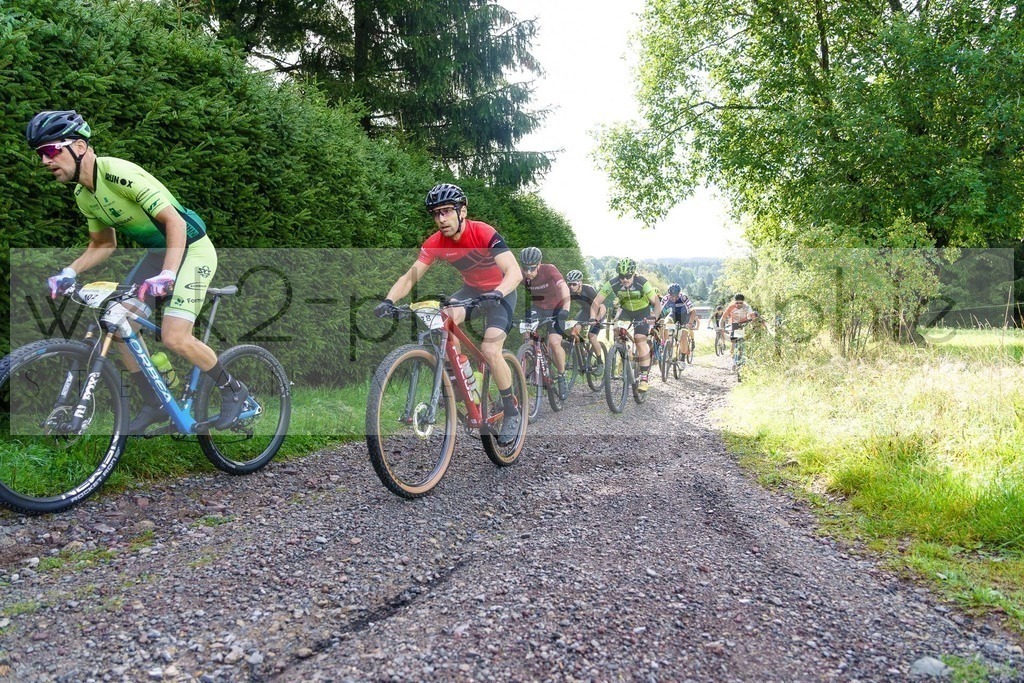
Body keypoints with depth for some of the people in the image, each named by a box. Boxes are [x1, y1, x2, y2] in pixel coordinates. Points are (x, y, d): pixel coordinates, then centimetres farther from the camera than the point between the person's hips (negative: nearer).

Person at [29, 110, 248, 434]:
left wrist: (166, 275, -38)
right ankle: (155, 405, 11)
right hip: (157, 252, 9)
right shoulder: (82, 194, 3)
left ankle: (233, 390, 3)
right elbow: (103, 244, 14)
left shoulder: (118, 173, -25)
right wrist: (68, 273, -1)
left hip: (191, 249, -9)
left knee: (174, 338, -20)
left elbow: (174, 222, -28)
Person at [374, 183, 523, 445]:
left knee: (490, 351, -22)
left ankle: (511, 411, -1)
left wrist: (496, 294, -55)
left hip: (500, 292, -5)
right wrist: (388, 301, -35)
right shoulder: (435, 243, -14)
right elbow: (410, 276, -17)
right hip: (471, 290, 5)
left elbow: (515, 272, -36)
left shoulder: (484, 233, -28)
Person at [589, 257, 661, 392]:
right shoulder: (613, 284, -26)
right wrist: (593, 318, -39)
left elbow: (656, 302, -29)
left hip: (642, 311, -4)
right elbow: (596, 302, -23)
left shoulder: (642, 283, -31)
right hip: (625, 310, 4)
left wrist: (655, 317, -48)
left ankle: (644, 378, -16)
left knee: (640, 340, -19)